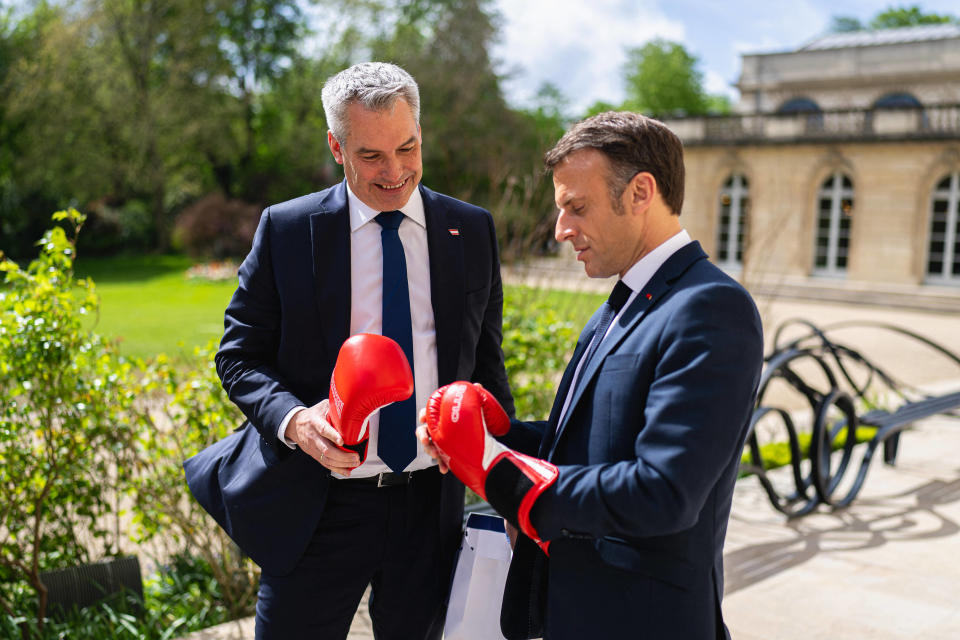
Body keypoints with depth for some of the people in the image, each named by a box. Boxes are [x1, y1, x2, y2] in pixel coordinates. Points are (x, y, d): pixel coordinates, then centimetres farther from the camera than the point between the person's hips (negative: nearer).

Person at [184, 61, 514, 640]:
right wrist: (293, 419, -21)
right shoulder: (286, 229, -3)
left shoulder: (473, 231, 3)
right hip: (316, 511, -2)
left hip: (431, 505, 2)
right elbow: (239, 355, -1)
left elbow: (486, 362, 9)